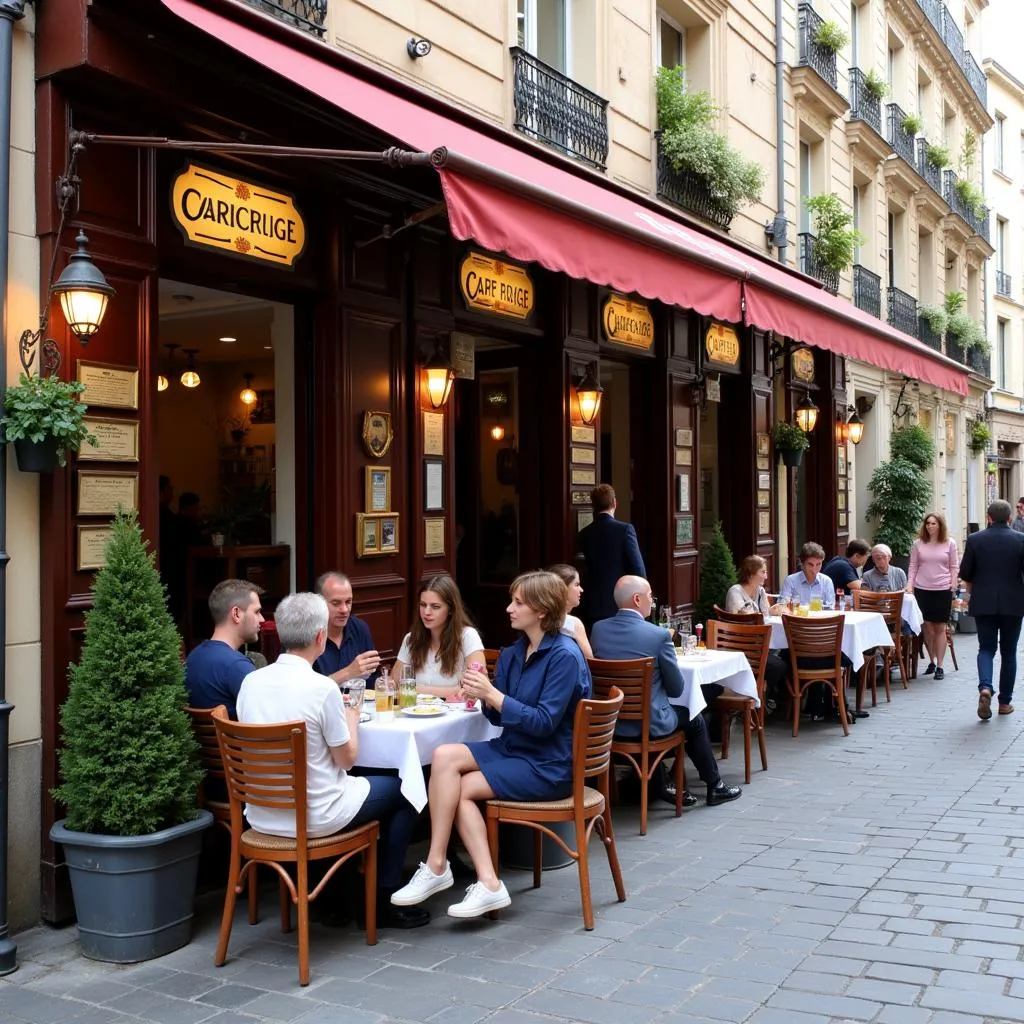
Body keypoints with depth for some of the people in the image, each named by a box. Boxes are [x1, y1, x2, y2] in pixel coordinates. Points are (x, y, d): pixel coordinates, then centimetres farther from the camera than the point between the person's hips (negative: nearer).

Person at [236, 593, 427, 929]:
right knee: (402, 789, 15)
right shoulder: (322, 688, -22)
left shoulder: (251, 681, -4)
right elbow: (347, 758, -11)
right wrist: (351, 719, 8)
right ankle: (383, 899, 19)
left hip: (261, 815, 7)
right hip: (314, 818, -7)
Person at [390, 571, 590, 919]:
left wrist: (494, 694, -24)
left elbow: (544, 723, -21)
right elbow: (500, 716, 8)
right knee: (445, 755, -15)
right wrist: (484, 696, -13)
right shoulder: (514, 653, 8)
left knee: (460, 788, -17)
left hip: (548, 766, -8)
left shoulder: (565, 656, -15)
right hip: (513, 748, 8)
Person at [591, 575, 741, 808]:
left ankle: (660, 785, 36)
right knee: (694, 719, 24)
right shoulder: (658, 635, -18)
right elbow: (676, 689, -9)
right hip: (649, 724, -4)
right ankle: (714, 786, 38)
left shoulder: (597, 629, -5)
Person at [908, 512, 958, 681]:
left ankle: (939, 666, 5)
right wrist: (909, 585, -3)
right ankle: (931, 662, 19)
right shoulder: (918, 543, 4)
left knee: (940, 628, 1)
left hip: (942, 590, -1)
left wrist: (953, 588, -2)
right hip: (922, 589, 1)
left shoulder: (950, 543, 2)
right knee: (927, 627, 3)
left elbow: (954, 567, 5)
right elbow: (913, 566, 8)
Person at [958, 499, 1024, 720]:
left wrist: (971, 592, 19)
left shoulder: (975, 539, -4)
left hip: (984, 603, 0)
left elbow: (965, 573, -1)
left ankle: (985, 687, -19)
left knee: (986, 648, 8)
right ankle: (1005, 702, 16)